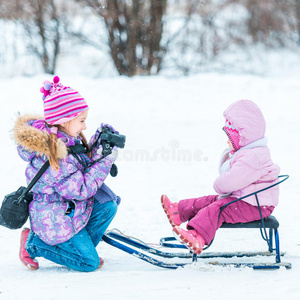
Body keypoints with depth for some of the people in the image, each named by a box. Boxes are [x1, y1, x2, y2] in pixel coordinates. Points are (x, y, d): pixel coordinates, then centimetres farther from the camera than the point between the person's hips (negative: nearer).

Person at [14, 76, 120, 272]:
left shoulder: (68, 140, -1)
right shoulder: (51, 154, -30)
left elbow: (84, 165, 12)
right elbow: (80, 189, -26)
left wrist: (98, 144, -3)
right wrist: (105, 161, -22)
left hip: (71, 206, 9)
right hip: (55, 218, -9)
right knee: (89, 262, -4)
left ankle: (80, 245, 10)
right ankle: (33, 244, 6)